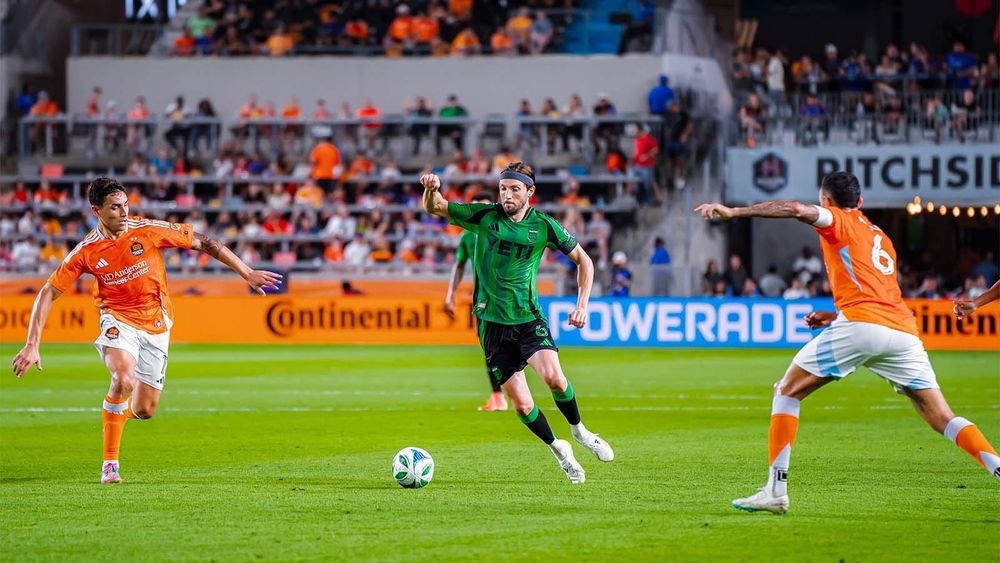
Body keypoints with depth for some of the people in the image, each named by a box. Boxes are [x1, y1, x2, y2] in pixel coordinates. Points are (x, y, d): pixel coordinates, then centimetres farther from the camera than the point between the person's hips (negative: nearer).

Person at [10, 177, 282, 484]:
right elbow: (47, 293, -7)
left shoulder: (149, 230, -11)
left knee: (144, 410, -1)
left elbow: (203, 242, -1)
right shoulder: (87, 251, -10)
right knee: (123, 380, -32)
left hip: (156, 324, 2)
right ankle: (110, 463, -18)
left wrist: (247, 273, 0)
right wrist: (32, 345, -15)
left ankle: (116, 411, 39)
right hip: (118, 318, -2)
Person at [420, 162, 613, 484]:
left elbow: (583, 260, 10)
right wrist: (432, 190, -23)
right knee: (521, 403, -4)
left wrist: (582, 305, 0)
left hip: (529, 318, -1)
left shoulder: (543, 226, -2)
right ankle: (557, 449, 20)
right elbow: (434, 208, 0)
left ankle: (579, 430, 2)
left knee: (553, 376, -25)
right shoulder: (485, 216, -2)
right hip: (492, 323, 1)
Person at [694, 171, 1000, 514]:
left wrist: (733, 212, -6)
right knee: (943, 419, 7)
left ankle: (776, 490, -3)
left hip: (859, 325, -6)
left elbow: (795, 210, -6)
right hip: (904, 329, 6)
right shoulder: (881, 238, 33)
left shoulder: (838, 221, 13)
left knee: (788, 392, 6)